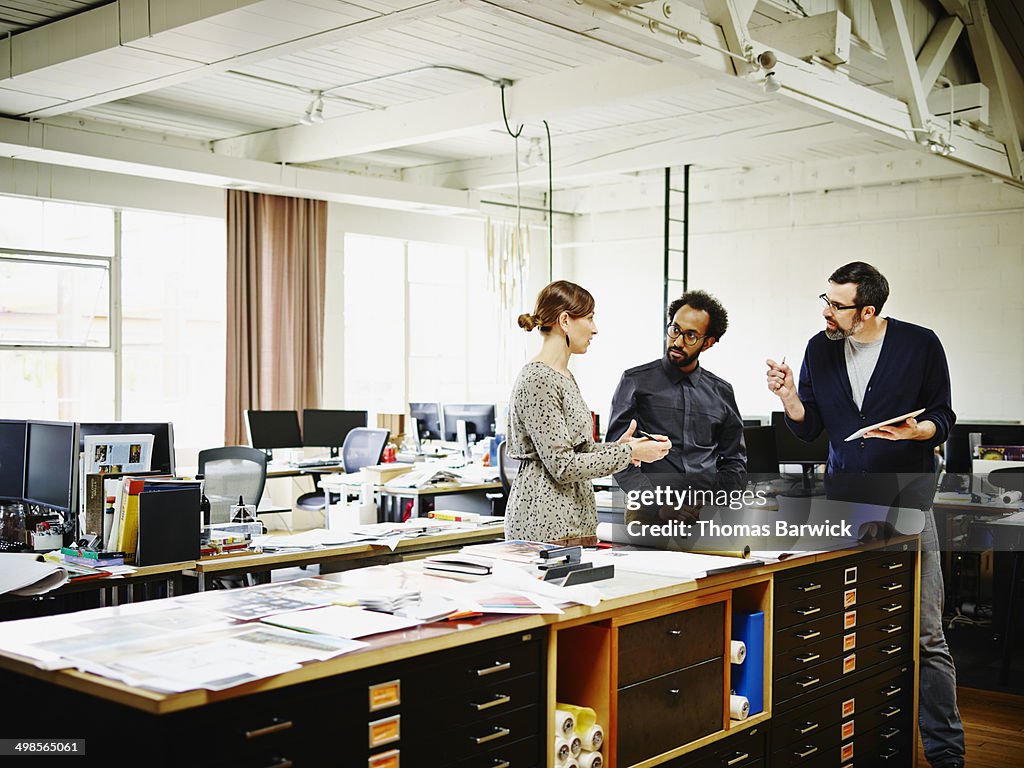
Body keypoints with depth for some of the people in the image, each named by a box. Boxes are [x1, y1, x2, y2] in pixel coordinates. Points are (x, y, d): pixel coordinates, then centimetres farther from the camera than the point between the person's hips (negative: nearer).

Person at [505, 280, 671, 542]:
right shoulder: (537, 380, -17)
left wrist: (617, 446, 0)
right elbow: (562, 465, -19)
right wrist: (628, 452, -14)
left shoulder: (564, 376, 13)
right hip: (544, 521, -9)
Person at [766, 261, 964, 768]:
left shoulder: (921, 345, -3)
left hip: (905, 499, -3)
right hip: (842, 500, 3)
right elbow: (808, 429, 9)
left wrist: (916, 431, -19)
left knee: (925, 635, -2)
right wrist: (789, 396, -10)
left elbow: (943, 418, 2)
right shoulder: (821, 349, 6)